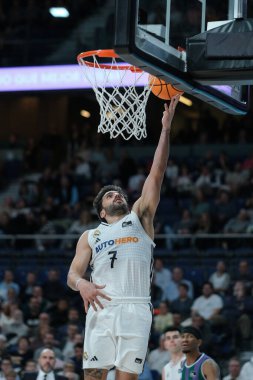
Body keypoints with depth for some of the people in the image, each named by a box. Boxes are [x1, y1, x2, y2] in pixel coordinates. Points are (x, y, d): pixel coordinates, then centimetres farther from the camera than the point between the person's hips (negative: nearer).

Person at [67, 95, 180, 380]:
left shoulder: (140, 218, 20)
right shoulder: (90, 236, 24)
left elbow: (156, 174, 12)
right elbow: (72, 274, 14)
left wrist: (165, 129, 5)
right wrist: (81, 284, -12)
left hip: (135, 309, -1)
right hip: (101, 308, 1)